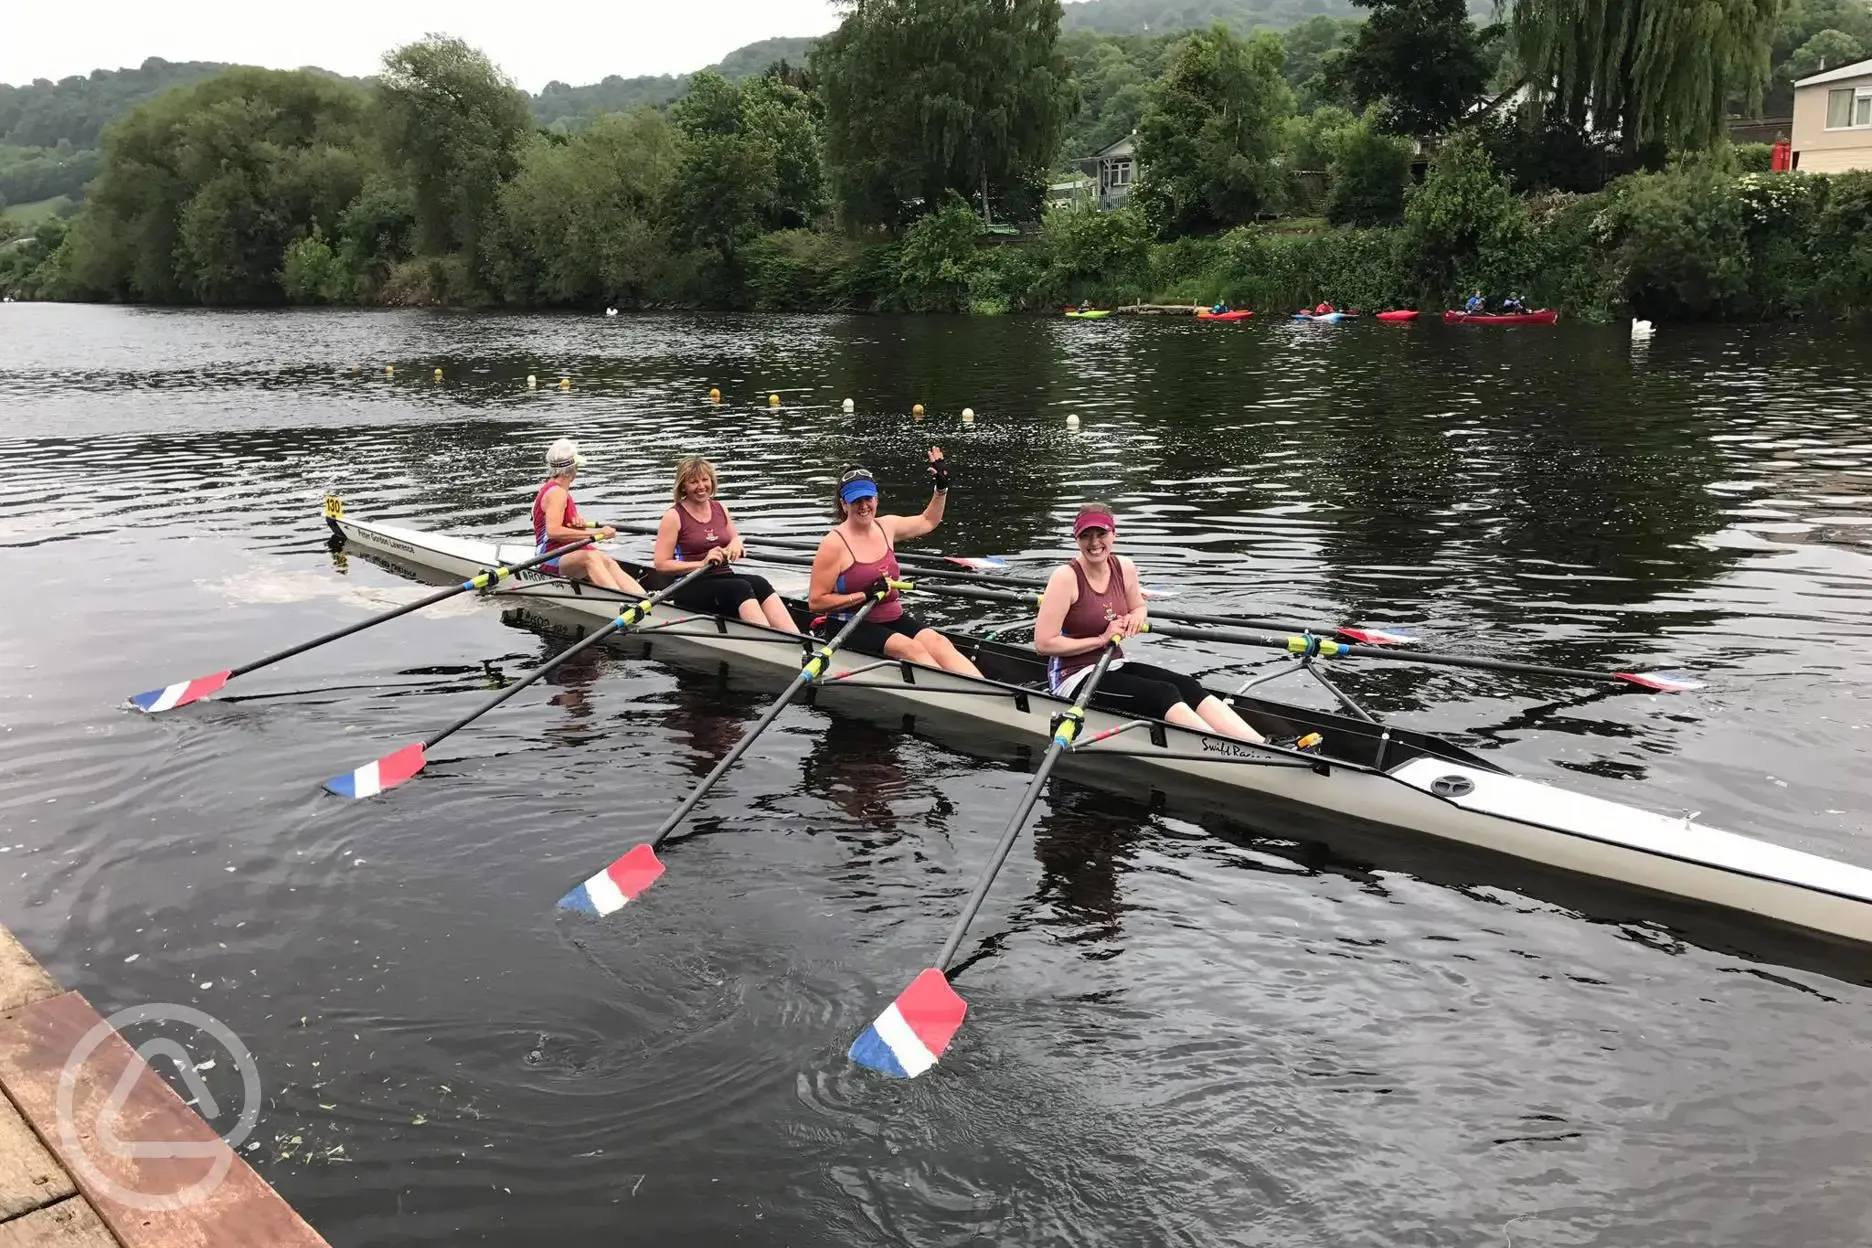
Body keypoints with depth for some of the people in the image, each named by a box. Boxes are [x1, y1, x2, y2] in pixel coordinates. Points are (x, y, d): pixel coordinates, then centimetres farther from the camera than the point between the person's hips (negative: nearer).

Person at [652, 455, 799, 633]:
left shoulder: (720, 509, 13)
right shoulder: (674, 517, -4)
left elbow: (734, 539, 27)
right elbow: (660, 564, -8)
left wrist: (736, 543, 1)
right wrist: (701, 563, -17)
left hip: (724, 577, 5)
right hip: (690, 587, -5)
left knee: (760, 583, -27)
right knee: (741, 588, -33)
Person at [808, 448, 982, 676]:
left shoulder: (887, 526, 8)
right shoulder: (834, 544, -12)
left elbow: (928, 522, 29)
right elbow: (815, 602, -12)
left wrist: (942, 487, 19)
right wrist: (865, 595, -18)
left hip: (893, 619, 6)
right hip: (853, 627, -5)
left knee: (938, 643, -22)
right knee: (912, 649, -31)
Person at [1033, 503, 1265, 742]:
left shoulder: (1124, 568, 2)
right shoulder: (1066, 577, -17)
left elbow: (1138, 607, 23)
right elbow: (1043, 643, -19)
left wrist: (1137, 616, -2)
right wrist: (1101, 639, -16)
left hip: (1114, 667, 6)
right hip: (1074, 678, -6)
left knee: (1187, 685, -17)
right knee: (1163, 694, -26)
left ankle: (1261, 747, -30)